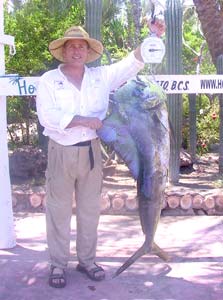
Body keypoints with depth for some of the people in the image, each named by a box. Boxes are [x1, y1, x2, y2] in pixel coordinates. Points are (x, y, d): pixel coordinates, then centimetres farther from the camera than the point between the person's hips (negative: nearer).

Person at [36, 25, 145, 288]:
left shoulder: (101, 76, 7)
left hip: (91, 151, 3)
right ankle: (58, 265, 18)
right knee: (59, 210, 5)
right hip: (61, 152, -3)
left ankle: (87, 260, 27)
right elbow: (47, 116, -15)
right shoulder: (49, 80, -2)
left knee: (90, 209, 12)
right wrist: (84, 120, -16)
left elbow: (132, 63, 3)